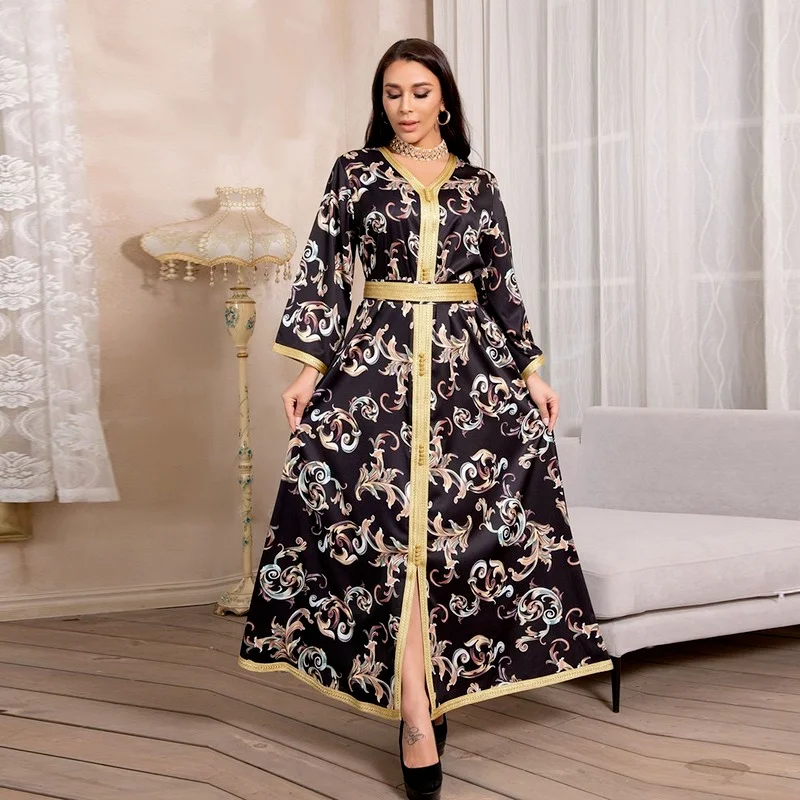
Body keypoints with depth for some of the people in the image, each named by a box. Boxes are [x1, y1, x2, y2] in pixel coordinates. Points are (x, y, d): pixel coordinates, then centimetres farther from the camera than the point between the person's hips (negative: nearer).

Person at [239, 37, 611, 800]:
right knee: (387, 515, -10)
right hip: (379, 357, -2)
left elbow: (501, 282, 13)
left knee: (458, 517, -1)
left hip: (467, 361, 2)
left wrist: (531, 371, 8)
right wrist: (309, 366, -6)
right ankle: (416, 712, -10)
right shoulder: (355, 171, 7)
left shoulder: (478, 182, 12)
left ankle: (434, 685, 14)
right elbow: (324, 269, 2)